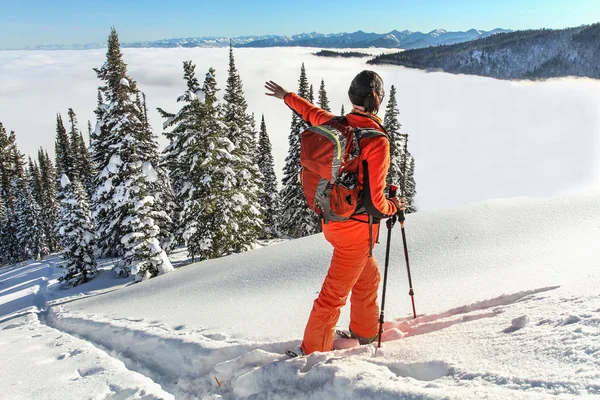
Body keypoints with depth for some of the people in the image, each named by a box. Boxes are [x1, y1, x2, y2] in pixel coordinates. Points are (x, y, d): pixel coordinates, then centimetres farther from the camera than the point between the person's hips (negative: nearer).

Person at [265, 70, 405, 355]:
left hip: (332, 219, 8)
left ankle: (365, 331, 46)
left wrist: (287, 96, 40)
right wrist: (393, 207, -1)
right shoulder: (377, 140, -23)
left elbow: (311, 112, 20)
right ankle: (314, 349, 21)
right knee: (335, 291, 7)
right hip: (357, 227, -8)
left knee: (368, 276, 27)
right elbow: (374, 200, -23)